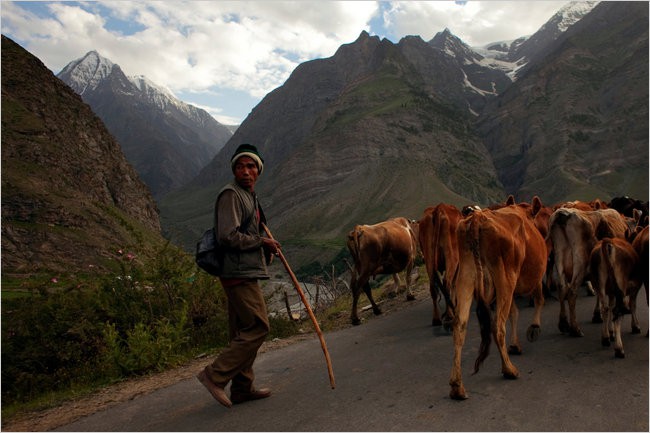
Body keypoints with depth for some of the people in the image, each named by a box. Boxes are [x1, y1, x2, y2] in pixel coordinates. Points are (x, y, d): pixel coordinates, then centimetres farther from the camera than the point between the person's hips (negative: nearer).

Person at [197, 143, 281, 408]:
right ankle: (215, 375, -3)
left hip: (246, 273, 10)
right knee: (257, 328, -10)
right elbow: (228, 236, -21)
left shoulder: (249, 196, 20)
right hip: (239, 274, -10)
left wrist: (266, 250, 11)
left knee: (243, 331, 13)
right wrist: (262, 242, -11)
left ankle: (242, 389, 22)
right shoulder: (230, 194, -11)